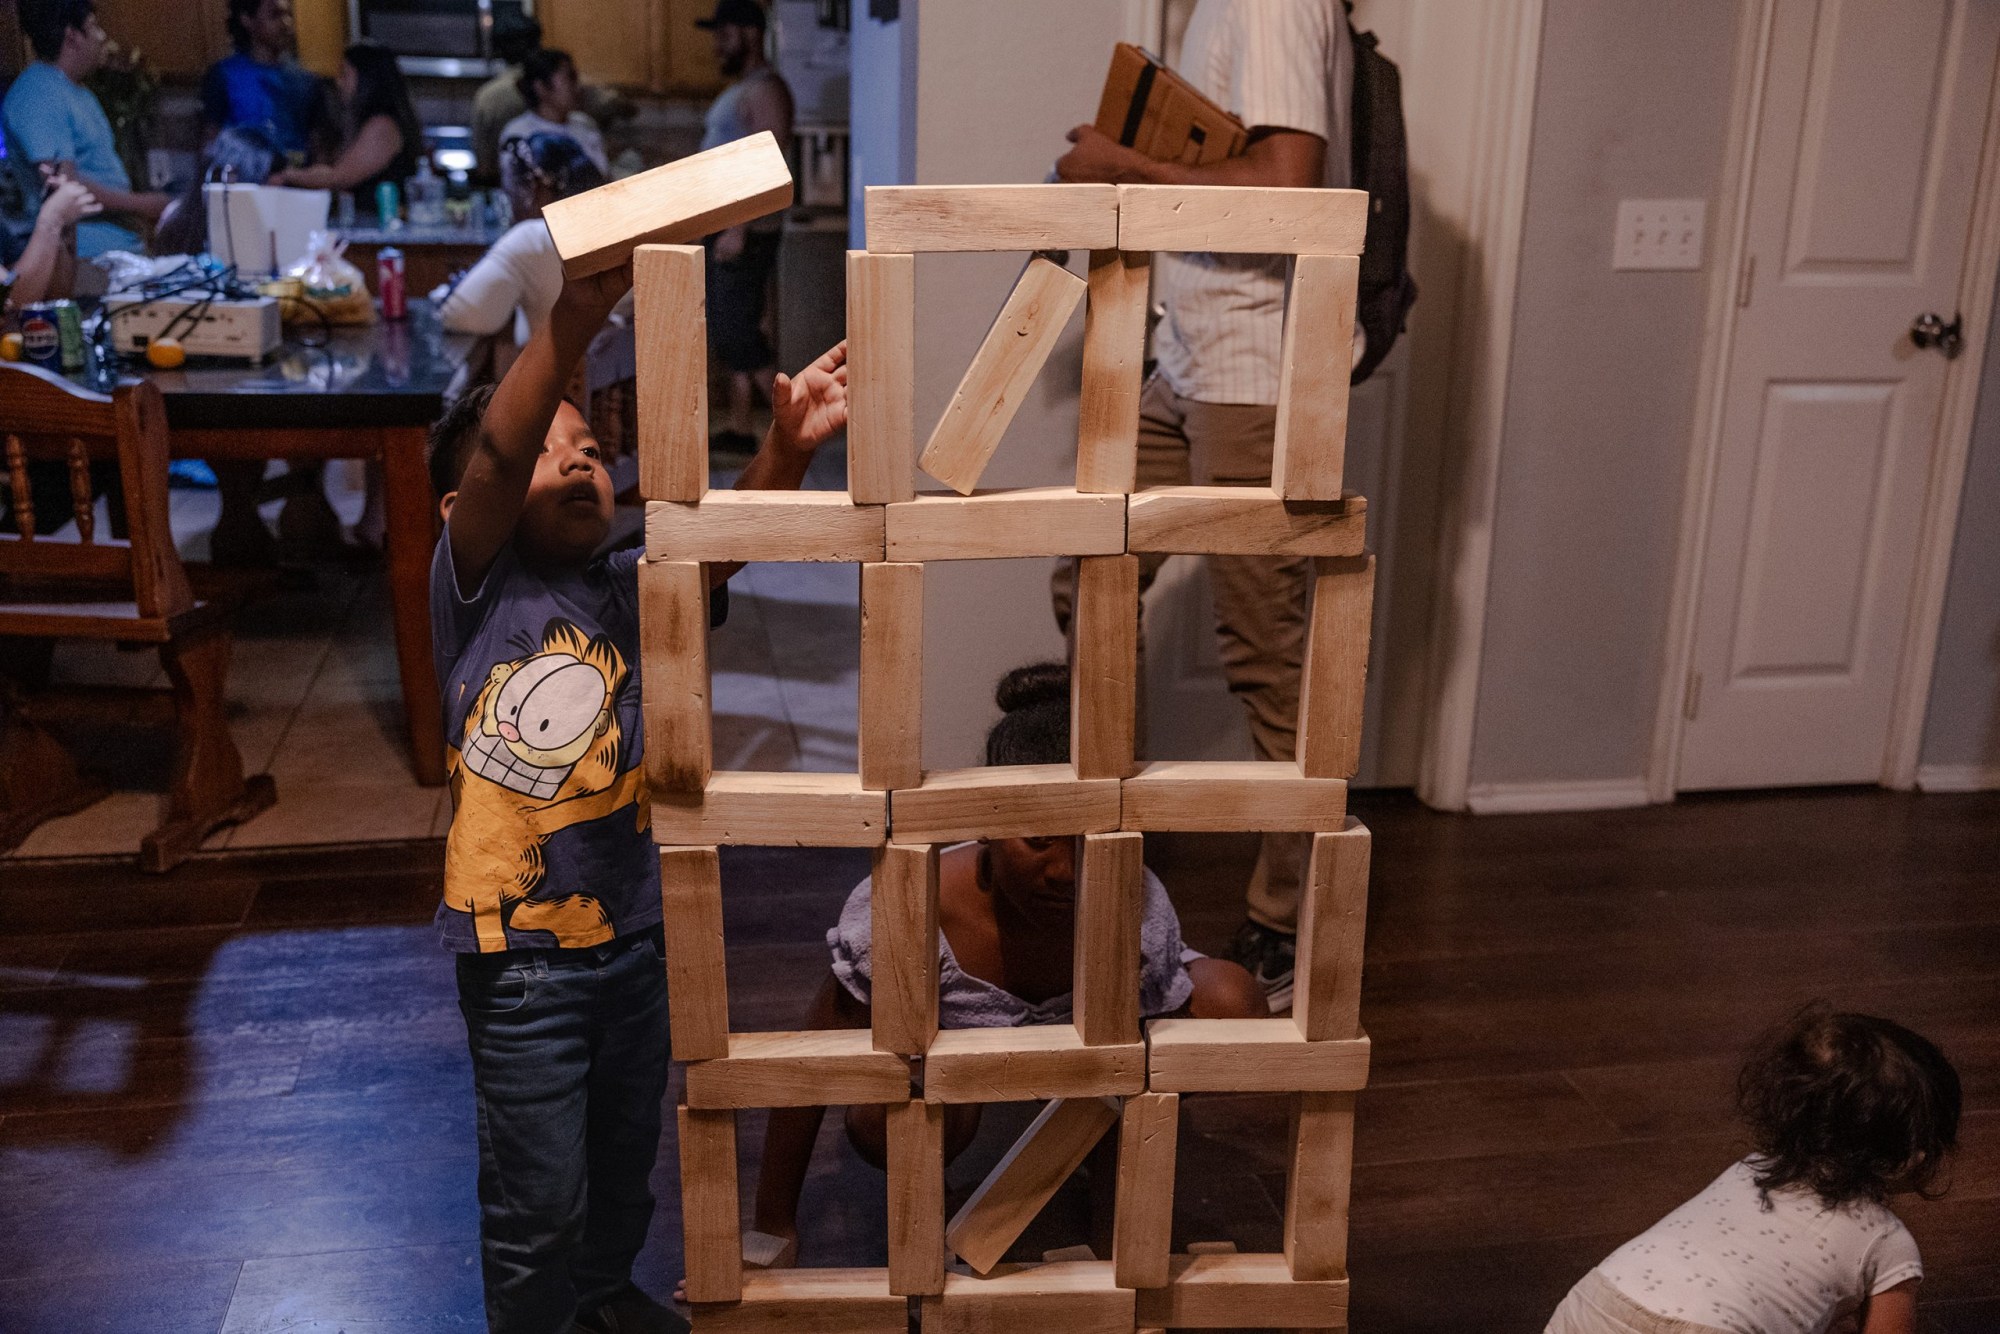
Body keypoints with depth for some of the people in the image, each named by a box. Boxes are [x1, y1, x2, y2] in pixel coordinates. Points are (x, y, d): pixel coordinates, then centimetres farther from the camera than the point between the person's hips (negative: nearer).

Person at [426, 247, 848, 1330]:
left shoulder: (627, 593, 0)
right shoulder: (472, 588, -11)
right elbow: (493, 458, -28)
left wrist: (783, 452, -36)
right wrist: (571, 325, -43)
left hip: (637, 933, 5)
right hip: (522, 955, -4)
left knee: (625, 1156, 25)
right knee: (539, 1198, 8)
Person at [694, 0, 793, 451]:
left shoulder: (765, 90, -13)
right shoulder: (737, 90, 19)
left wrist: (738, 228, -25)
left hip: (746, 231, -10)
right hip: (724, 227, 10)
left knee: (735, 331, -11)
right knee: (729, 331, 10)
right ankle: (739, 428, 15)